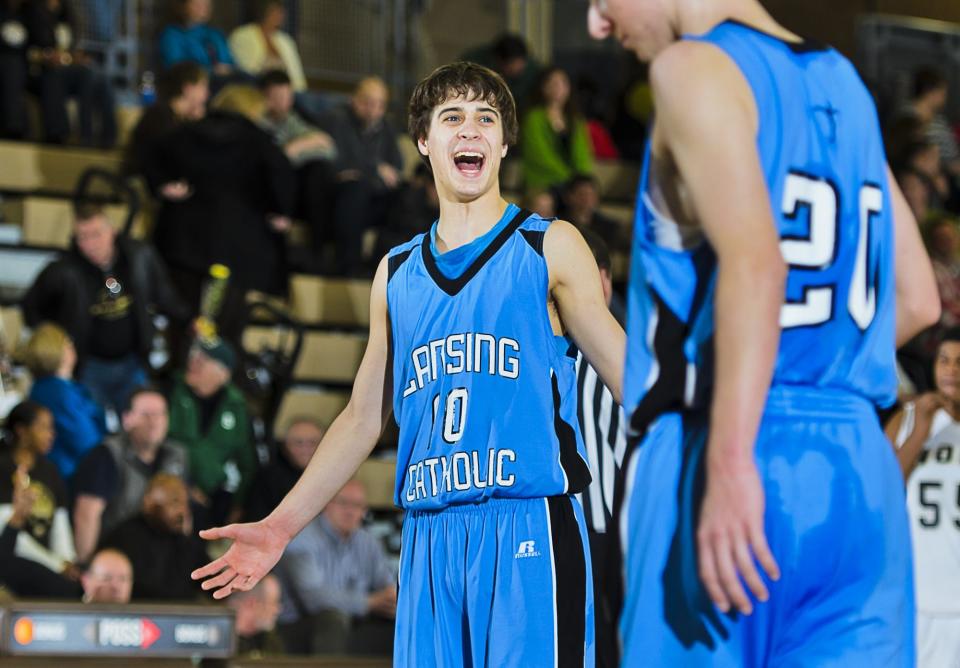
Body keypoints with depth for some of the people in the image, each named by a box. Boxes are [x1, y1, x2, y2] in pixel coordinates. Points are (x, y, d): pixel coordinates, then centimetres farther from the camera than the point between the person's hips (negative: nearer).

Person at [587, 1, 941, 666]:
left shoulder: (695, 69, -4)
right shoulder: (841, 82, 18)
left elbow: (755, 262, -19)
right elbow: (916, 300, 21)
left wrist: (730, 458, -26)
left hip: (740, 471, -7)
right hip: (864, 471, 7)